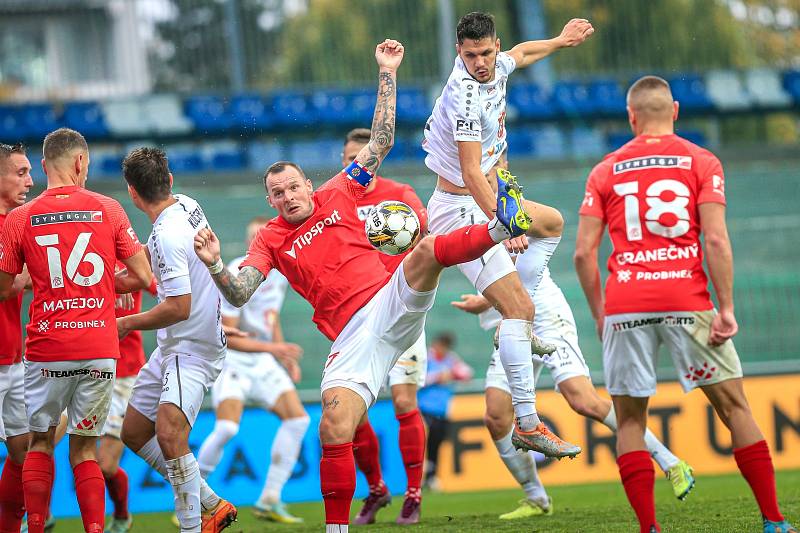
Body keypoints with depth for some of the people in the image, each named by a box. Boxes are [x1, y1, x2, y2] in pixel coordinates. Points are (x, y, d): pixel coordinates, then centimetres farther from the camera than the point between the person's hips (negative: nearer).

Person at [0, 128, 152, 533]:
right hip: (100, 350, 1)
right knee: (84, 447, 9)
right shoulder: (108, 210, 0)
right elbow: (142, 278, 3)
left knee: (40, 441, 14)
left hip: (45, 351, 0)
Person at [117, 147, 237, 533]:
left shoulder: (168, 235, -24)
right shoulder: (185, 204, 4)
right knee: (134, 433, 15)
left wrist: (127, 323, -12)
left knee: (169, 434, -28)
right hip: (172, 349, 10)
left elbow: (178, 308, -25)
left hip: (192, 350, -10)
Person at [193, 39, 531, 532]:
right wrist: (215, 264, -20)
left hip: (392, 303, 0)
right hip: (352, 336, 0)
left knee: (428, 250, -31)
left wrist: (388, 72, 9)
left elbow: (382, 140, 13)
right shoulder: (271, 241, 12)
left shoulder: (337, 195, 12)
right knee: (334, 431, -14)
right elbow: (238, 295, 0)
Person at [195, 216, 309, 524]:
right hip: (232, 359, -8)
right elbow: (226, 337, -21)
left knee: (297, 418, -2)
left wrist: (286, 357, 11)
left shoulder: (279, 275, 5)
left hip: (263, 360, 8)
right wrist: (273, 348, -25)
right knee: (227, 427, -25)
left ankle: (269, 501, 4)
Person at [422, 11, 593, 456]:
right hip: (463, 212, -10)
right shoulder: (465, 96, -27)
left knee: (552, 222, 33)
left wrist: (561, 40, 42)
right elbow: (471, 173, -33)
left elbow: (521, 53, 27)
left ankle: (518, 328, 26)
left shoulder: (496, 68, 0)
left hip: (485, 199, 10)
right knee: (520, 309, -17)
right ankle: (527, 426, -20)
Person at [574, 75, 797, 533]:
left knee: (630, 420, 10)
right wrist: (726, 309, -5)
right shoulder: (701, 162, 6)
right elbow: (716, 240, -6)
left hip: (625, 307, 1)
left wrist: (599, 315, 14)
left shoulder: (605, 171, 11)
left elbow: (584, 252, 5)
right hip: (686, 301, -1)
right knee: (734, 407, 6)